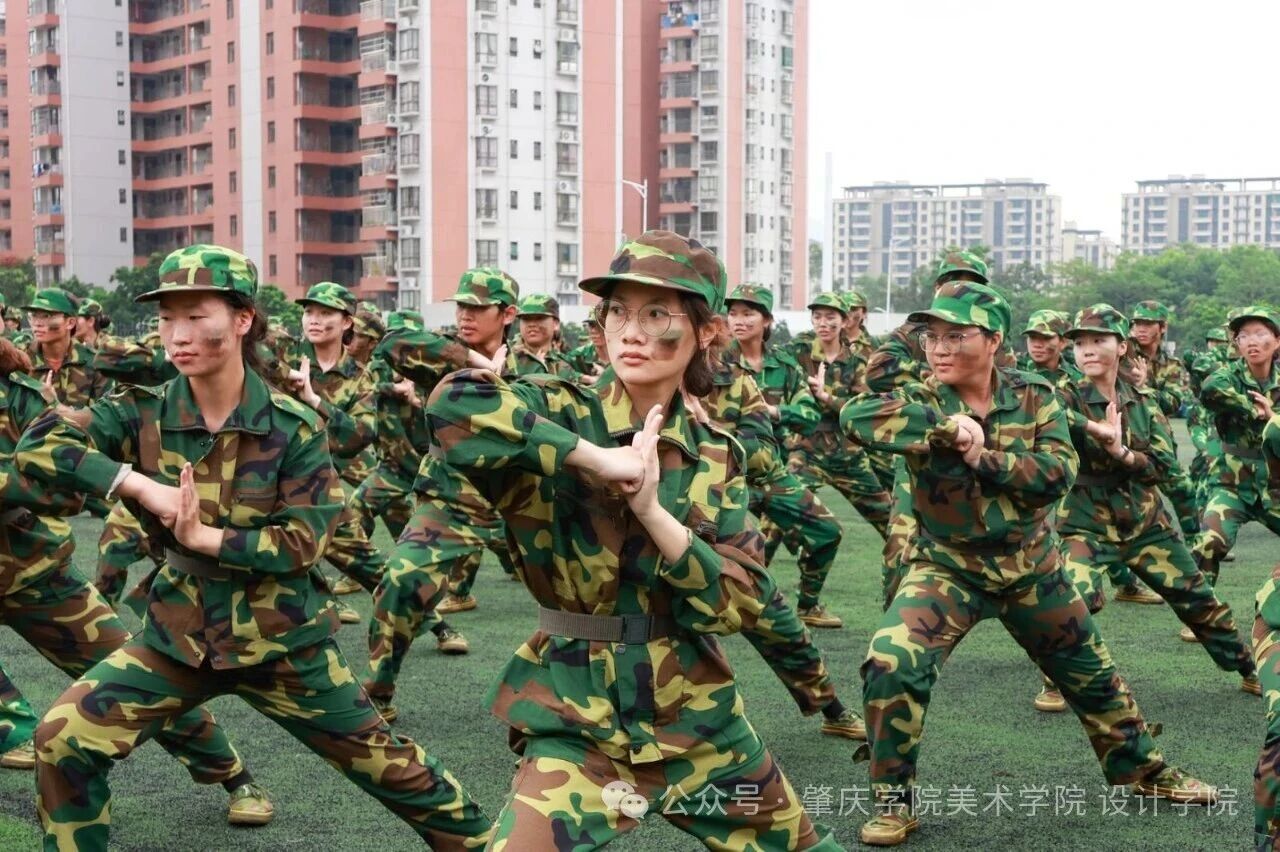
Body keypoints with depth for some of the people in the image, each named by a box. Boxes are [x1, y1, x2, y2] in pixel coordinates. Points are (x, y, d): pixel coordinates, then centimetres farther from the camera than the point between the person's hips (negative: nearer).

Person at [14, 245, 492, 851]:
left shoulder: (292, 427, -13)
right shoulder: (144, 413, -7)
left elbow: (304, 541, -15)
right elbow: (38, 444, -17)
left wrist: (206, 537, -22)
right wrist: (139, 483, -28)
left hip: (281, 638, -2)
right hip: (181, 632, 2)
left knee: (380, 761, 7)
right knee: (65, 739, -11)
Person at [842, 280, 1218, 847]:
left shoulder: (1034, 397, -6)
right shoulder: (921, 401, -14)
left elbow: (1058, 473, -17)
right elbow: (855, 417, -34)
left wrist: (984, 458, -28)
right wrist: (947, 426, -39)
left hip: (1031, 568, 3)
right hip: (947, 568, -2)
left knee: (1091, 673, 17)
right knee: (889, 665, -23)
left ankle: (1140, 767, 43)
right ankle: (893, 803, -6)